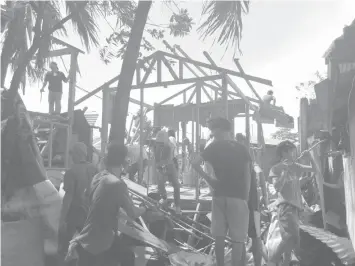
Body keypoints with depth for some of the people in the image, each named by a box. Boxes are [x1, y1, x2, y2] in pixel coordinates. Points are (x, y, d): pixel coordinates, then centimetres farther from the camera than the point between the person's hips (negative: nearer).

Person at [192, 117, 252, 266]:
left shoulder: (215, 147, 0)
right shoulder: (241, 149, 5)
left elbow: (195, 163, -11)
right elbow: (247, 175, 3)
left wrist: (208, 178, -1)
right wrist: (246, 196, 6)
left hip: (219, 195, 1)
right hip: (238, 196, 0)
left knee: (219, 236, 11)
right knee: (238, 238, 3)